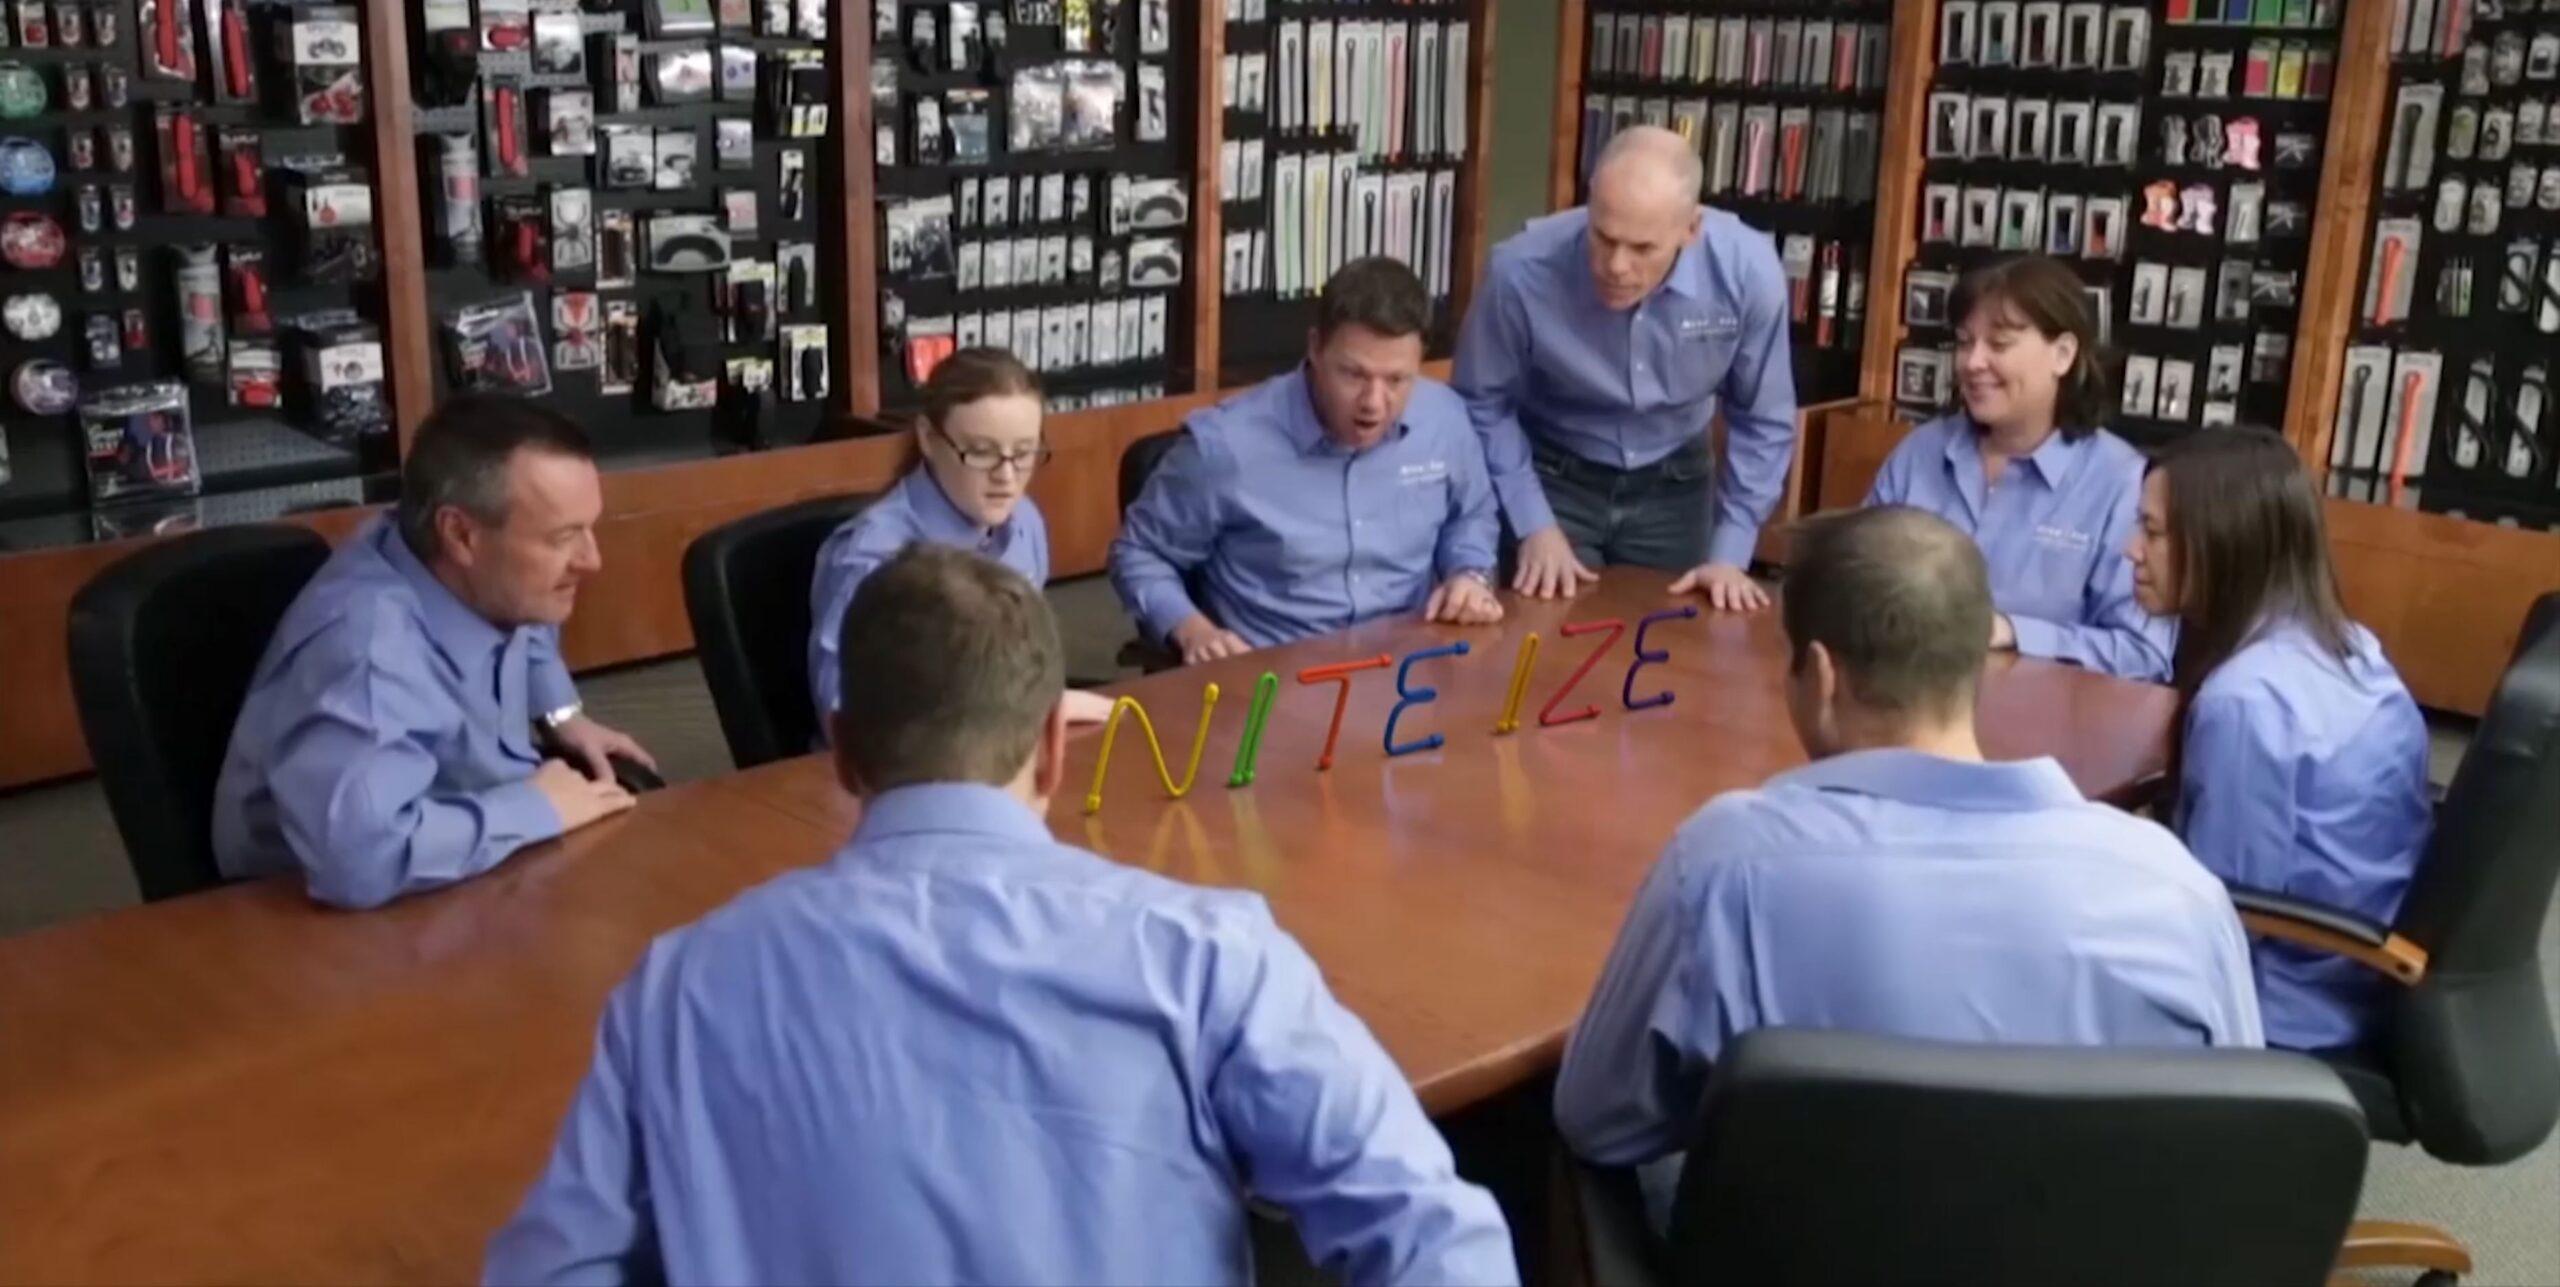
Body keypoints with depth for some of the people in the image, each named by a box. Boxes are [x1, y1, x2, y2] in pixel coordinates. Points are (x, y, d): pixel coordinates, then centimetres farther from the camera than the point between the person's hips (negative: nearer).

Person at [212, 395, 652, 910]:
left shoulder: (485, 584, -8)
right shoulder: (365, 648, -33)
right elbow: (358, 856, -47)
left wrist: (561, 715, 0)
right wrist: (538, 809, -33)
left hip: (473, 863, 8)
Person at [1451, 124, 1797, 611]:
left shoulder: (1748, 271, -25)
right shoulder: (1522, 271, -29)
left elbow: (1762, 422, -9)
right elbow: (1483, 404, -11)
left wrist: (1729, 555, -10)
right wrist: (1534, 525, -14)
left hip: (1675, 485, 2)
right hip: (1551, 478, -2)